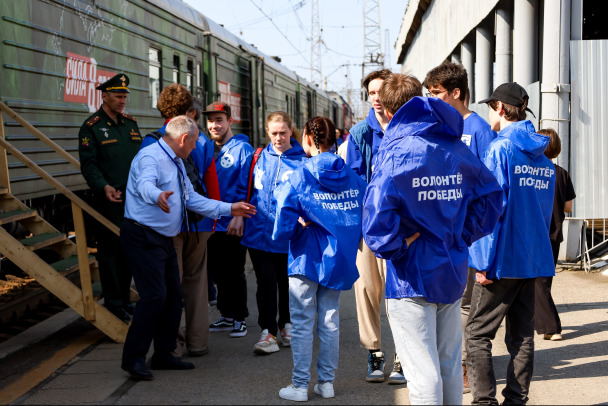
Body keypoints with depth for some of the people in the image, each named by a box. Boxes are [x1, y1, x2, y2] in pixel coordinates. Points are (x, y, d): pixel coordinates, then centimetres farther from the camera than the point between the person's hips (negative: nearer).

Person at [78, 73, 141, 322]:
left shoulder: (130, 123, 13)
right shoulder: (92, 126, -6)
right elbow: (88, 164, -13)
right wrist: (104, 187, -26)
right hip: (109, 199, -6)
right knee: (110, 250, 0)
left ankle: (125, 299, 24)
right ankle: (113, 304, 8)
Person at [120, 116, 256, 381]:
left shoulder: (176, 163, 18)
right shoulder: (151, 157, -15)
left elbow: (192, 199, 21)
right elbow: (145, 184, -37)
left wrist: (229, 209, 19)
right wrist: (158, 196, -61)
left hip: (164, 239, 10)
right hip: (144, 237, -10)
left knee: (173, 296, 11)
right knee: (154, 296, -16)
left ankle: (164, 354, 22)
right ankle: (133, 358, -8)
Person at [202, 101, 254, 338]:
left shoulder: (242, 149, -8)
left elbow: (247, 188, -12)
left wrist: (239, 215, -20)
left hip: (233, 224, -6)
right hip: (212, 222, 6)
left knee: (234, 272, 2)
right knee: (218, 272, 13)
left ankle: (239, 318, 14)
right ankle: (227, 316, 24)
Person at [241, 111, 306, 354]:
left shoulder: (301, 160, -2)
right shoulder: (260, 157, 7)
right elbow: (249, 189, 17)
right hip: (259, 232, 2)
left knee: (287, 283, 12)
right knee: (266, 283, -1)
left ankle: (286, 326, 29)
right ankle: (268, 332, 3)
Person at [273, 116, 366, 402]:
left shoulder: (299, 178, -13)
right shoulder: (353, 178, 0)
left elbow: (283, 228, -16)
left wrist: (300, 226, 2)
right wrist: (345, 239, 12)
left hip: (306, 259, -4)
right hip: (338, 260, 4)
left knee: (302, 325, 4)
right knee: (330, 322, 12)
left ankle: (300, 386, 8)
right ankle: (326, 382, 18)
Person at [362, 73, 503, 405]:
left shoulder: (397, 151, -15)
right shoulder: (456, 147, 5)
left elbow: (377, 215, -27)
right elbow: (491, 195, 12)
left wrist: (394, 247, -12)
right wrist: (462, 236, 12)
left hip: (413, 278, -6)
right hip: (453, 272, 6)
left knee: (422, 372, -1)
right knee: (449, 365, 18)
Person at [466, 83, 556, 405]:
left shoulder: (500, 149, -13)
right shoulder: (542, 157, 10)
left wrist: (483, 261, -14)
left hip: (503, 258, -7)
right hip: (534, 257, 7)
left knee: (478, 333, 1)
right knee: (522, 335, 11)